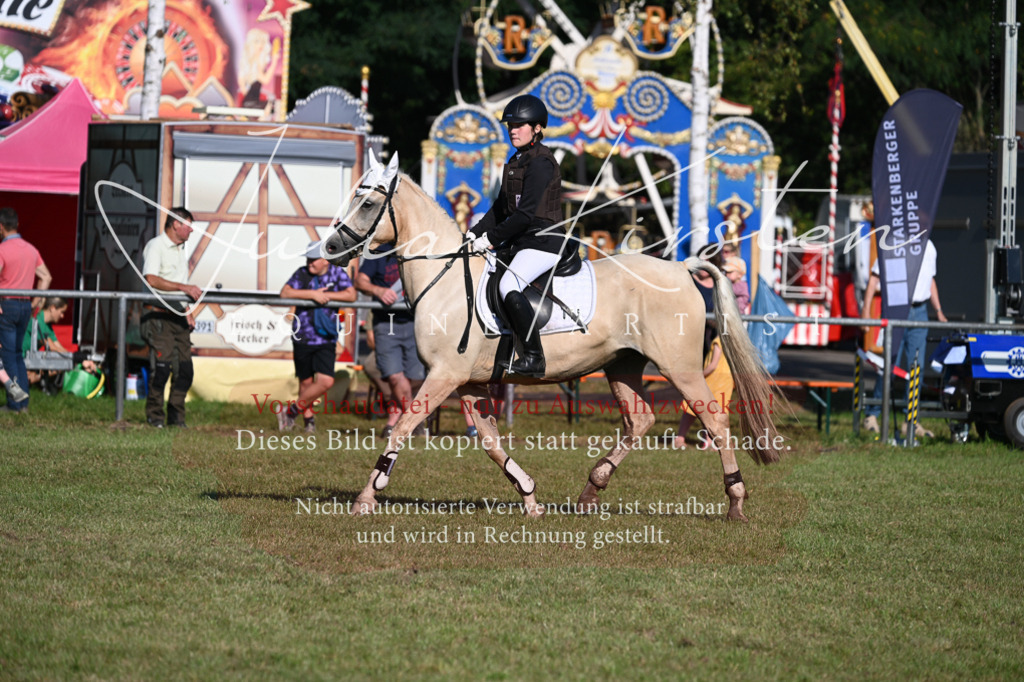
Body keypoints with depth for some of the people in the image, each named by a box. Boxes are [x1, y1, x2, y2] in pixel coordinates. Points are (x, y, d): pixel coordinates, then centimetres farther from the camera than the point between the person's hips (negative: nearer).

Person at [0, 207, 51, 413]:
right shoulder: (31, 249, 10)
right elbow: (46, 277, 15)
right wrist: (36, 301, 15)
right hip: (25, 305, 7)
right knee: (18, 354, 14)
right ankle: (23, 402, 11)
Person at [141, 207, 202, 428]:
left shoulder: (180, 250, 19)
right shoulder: (156, 246, -7)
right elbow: (152, 279, -22)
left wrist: (188, 312, 15)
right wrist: (184, 287, -25)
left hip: (178, 316, 8)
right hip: (159, 316, -8)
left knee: (184, 369, 3)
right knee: (162, 366, -11)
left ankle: (176, 417, 10)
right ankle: (154, 416, -2)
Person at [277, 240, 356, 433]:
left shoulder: (337, 273, 1)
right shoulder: (302, 274, -1)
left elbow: (351, 295, -8)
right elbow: (285, 293, -15)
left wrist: (326, 295, -15)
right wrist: (313, 294, -22)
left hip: (326, 339, 0)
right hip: (302, 337, 0)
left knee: (326, 382, -12)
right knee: (306, 382, 7)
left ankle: (292, 411, 4)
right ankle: (308, 417, 27)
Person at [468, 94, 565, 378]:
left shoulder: (541, 162, -14)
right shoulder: (517, 161, 16)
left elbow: (526, 213, -20)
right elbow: (502, 206, 19)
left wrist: (492, 238, -17)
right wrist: (476, 233, 8)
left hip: (543, 240, -11)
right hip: (522, 241, 11)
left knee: (508, 285, -29)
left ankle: (534, 357, -26)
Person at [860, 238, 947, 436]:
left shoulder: (929, 247, 12)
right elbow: (874, 277, -4)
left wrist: (938, 311, 18)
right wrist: (866, 309, -11)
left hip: (919, 312, 5)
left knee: (916, 366, 3)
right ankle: (871, 414, 8)